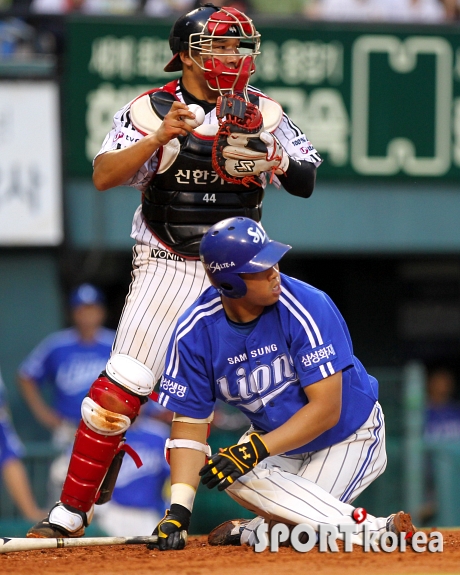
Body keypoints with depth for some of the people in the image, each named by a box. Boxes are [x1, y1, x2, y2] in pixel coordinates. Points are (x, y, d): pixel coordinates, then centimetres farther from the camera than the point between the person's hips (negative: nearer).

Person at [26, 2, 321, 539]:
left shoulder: (263, 112, 4)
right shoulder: (151, 110, -6)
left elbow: (306, 183, 4)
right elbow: (104, 176, -17)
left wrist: (280, 161, -17)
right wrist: (160, 136, -30)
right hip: (168, 268, -3)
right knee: (121, 387, -13)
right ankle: (71, 510, -7)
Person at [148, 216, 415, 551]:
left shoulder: (306, 307, -27)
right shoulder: (195, 332, -15)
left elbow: (326, 409, -27)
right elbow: (190, 423, -11)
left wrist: (255, 449, -38)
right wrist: (179, 510, -23)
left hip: (349, 438, -5)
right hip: (276, 441, 5)